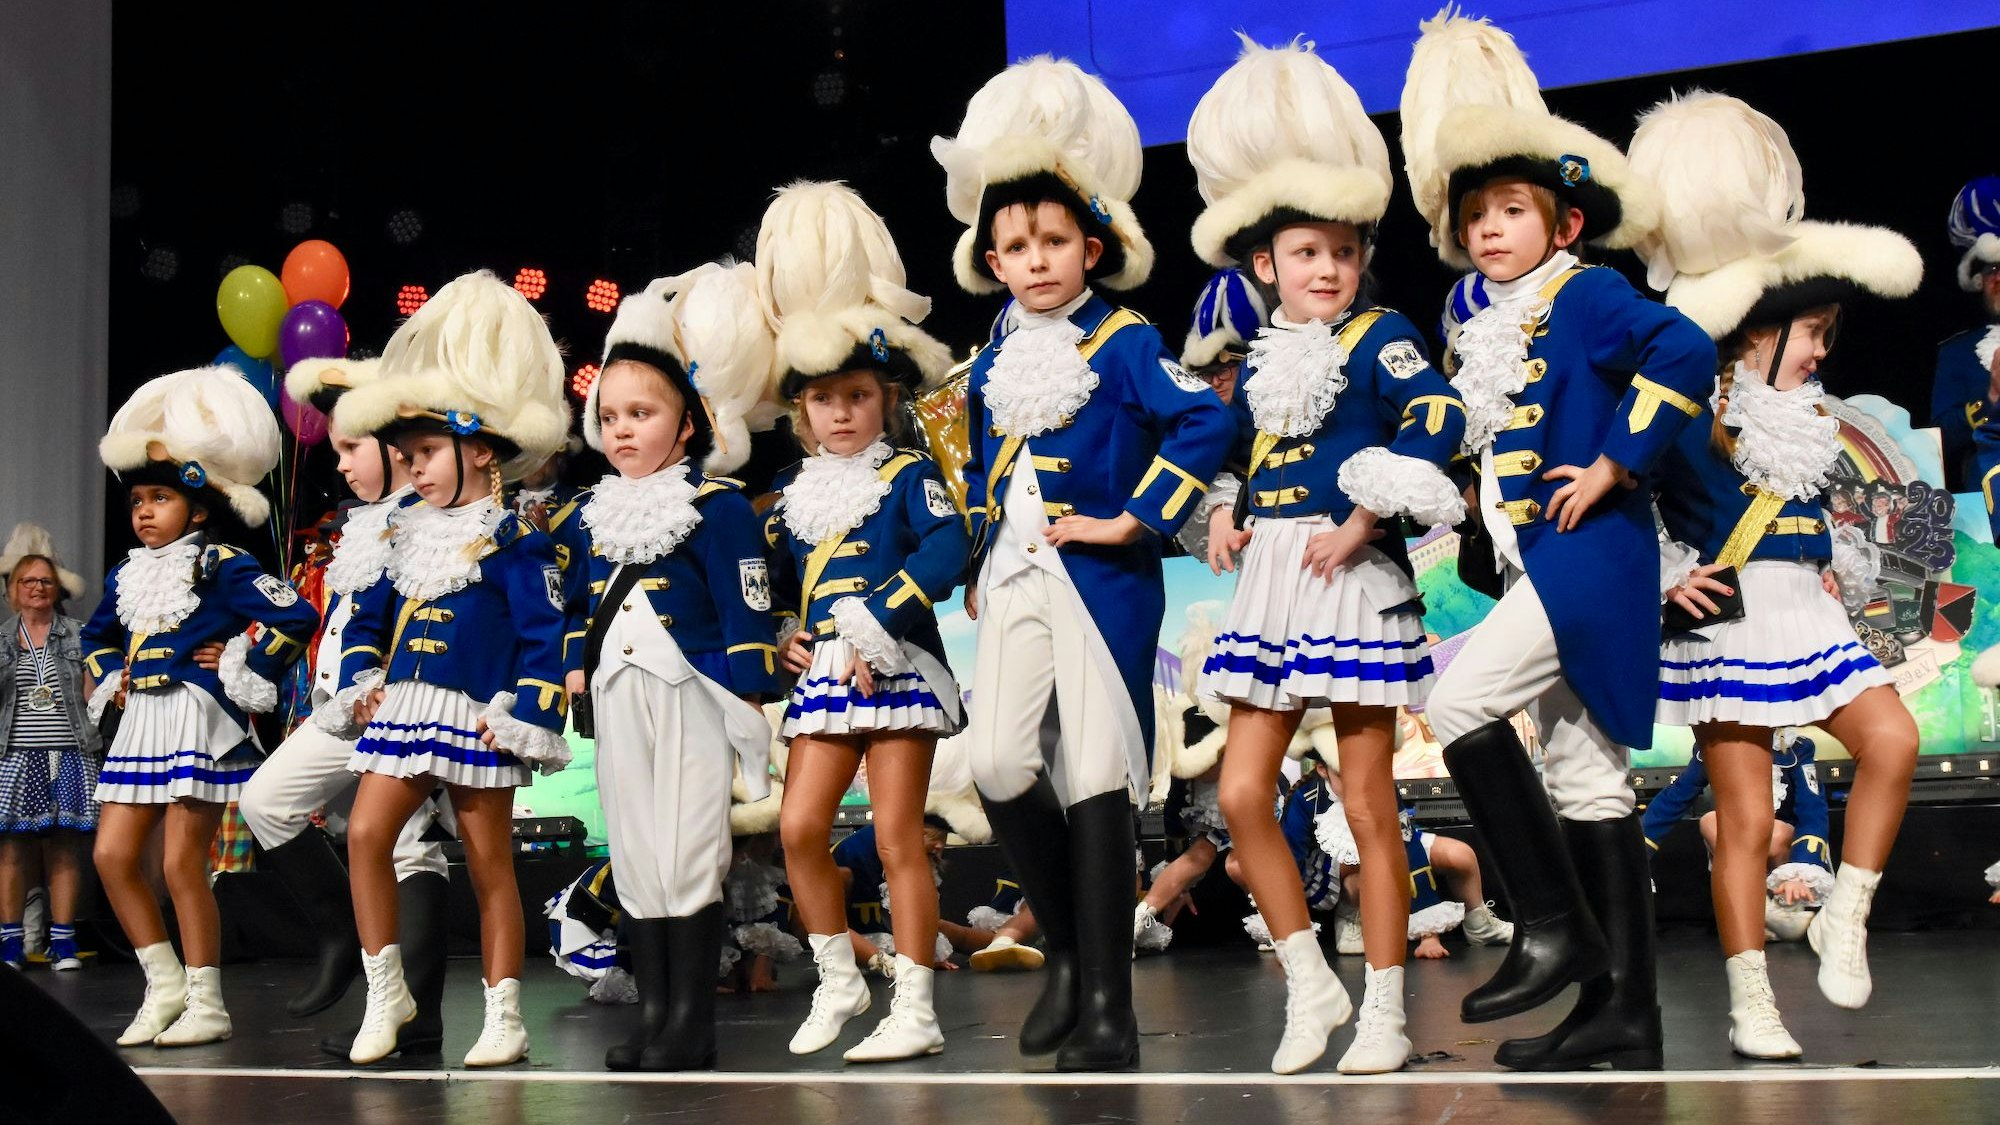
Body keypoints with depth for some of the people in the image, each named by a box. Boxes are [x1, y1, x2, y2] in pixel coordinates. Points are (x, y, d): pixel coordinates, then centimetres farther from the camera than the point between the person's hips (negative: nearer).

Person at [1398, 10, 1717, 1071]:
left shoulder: (1585, 294, -8)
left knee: (1460, 704, -17)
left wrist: (1617, 466, -20)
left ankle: (1556, 926, -7)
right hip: (1529, 564, 9)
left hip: (1587, 552, -9)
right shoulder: (1475, 313, 15)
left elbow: (1687, 355, -23)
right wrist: (1477, 523, 15)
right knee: (1584, 779, 8)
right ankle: (1621, 1006, 13)